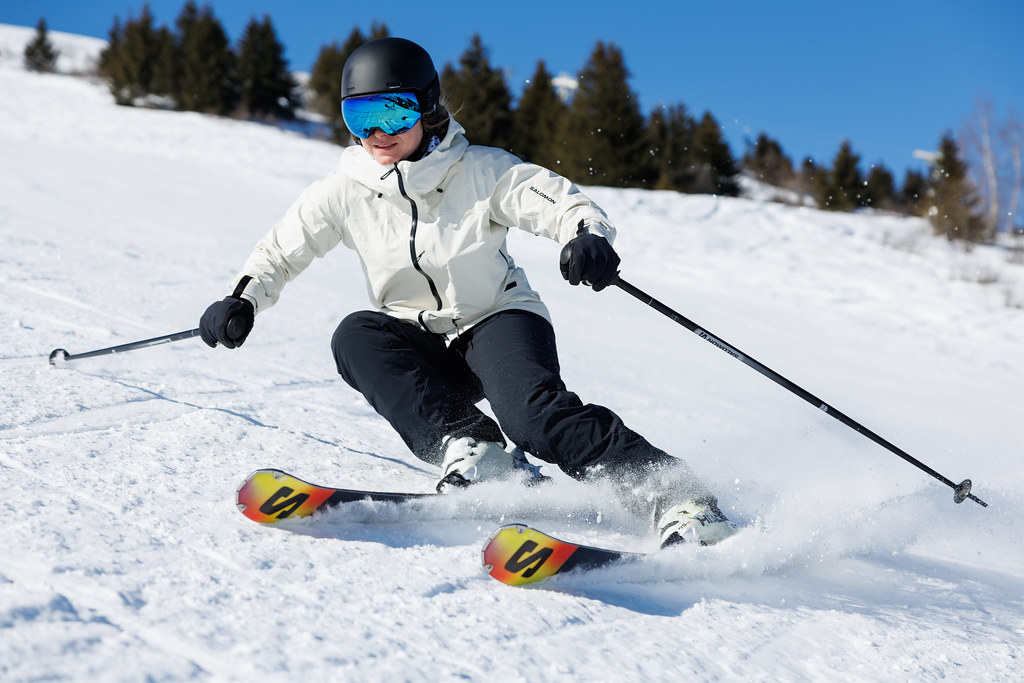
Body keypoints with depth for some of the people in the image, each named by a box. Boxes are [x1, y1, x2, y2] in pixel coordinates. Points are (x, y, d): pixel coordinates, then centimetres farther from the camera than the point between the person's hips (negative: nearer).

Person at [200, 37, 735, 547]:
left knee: (534, 415, -32)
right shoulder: (345, 192, -1)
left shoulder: (481, 171, -9)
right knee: (356, 337, -27)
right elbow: (279, 250, 8)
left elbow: (566, 204, -13)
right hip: (422, 347, 4)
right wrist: (243, 300, -11)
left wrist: (589, 236, -37)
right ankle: (472, 452, -33)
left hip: (499, 320, -4)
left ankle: (672, 494, -28)